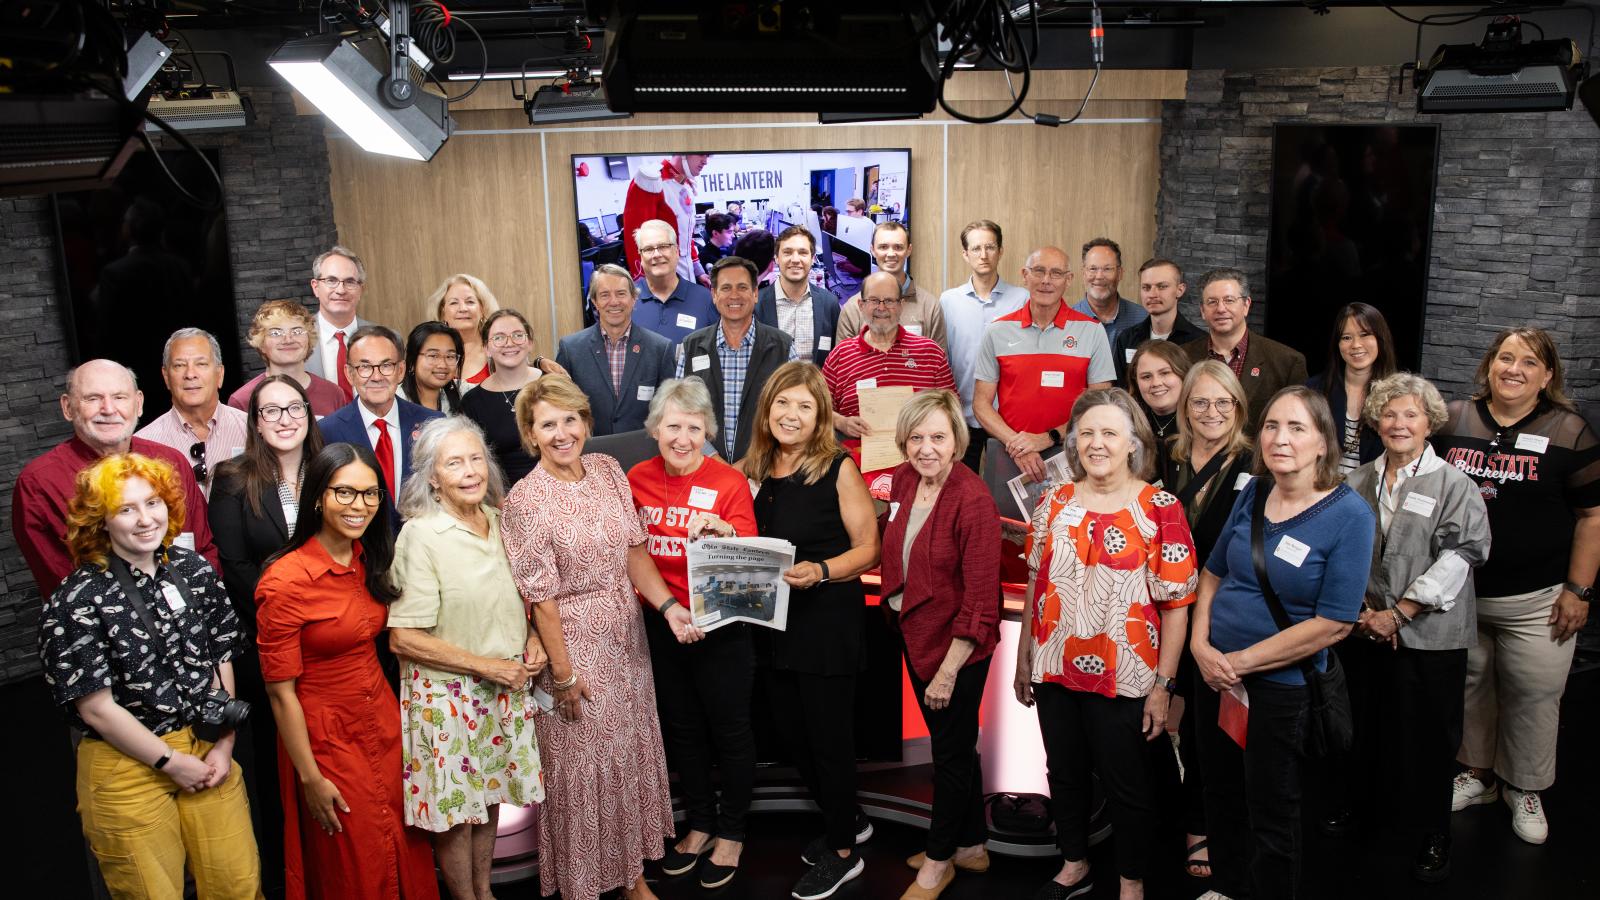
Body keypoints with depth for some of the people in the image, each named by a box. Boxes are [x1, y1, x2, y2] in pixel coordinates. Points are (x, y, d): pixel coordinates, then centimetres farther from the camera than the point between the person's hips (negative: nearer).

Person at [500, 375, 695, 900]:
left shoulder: (608, 470, 0)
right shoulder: (525, 501, -17)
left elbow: (634, 549, 3)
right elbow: (542, 596, -15)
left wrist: (668, 605, -9)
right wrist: (562, 672, -13)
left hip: (626, 638, 6)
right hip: (574, 643, -6)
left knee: (633, 754, 16)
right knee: (581, 764, 7)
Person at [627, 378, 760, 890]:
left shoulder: (729, 482, -13)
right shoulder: (638, 479, -1)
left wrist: (722, 531, -38)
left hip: (721, 626, -4)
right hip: (661, 625, 5)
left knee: (729, 731, 10)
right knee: (680, 729, 19)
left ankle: (731, 832, 31)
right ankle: (699, 824, 40)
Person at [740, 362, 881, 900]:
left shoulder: (838, 469, -11)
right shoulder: (754, 471, 5)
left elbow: (868, 550, -10)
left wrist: (819, 571, -25)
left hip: (829, 624, -6)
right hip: (775, 625, 6)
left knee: (829, 738, 5)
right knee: (793, 736, 17)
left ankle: (843, 852, 26)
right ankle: (847, 820, 41)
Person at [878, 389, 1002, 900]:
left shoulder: (974, 501, -23)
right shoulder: (904, 480, -2)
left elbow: (981, 600, -22)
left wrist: (949, 670, -19)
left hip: (958, 648, -7)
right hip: (915, 636, 7)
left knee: (951, 750, 11)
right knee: (954, 744, 21)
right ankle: (972, 846, 40)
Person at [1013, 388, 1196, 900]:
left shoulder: (1160, 508, -10)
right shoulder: (1055, 503, 3)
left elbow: (1176, 604, -10)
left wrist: (1162, 684, -12)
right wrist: (1024, 658, 11)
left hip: (1123, 677, -4)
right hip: (1055, 669, 4)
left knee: (1127, 783, 11)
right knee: (1064, 772, 18)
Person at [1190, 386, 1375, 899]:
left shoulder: (1351, 516, -17)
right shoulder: (1253, 493, -1)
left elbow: (1334, 623, -20)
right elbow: (1214, 573, 9)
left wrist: (1242, 661, -18)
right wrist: (1201, 646, -6)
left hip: (1281, 688, -6)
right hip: (1217, 675, 6)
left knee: (1271, 815, 12)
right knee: (1221, 795, 23)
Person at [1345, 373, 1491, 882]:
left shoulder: (1454, 486, -5)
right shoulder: (1358, 484, 8)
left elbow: (1457, 559, -12)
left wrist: (1398, 613, -15)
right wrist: (1361, 608, -6)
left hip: (1430, 637, -3)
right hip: (1367, 632, 4)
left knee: (1428, 740, 3)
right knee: (1369, 730, 12)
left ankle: (1432, 839, 19)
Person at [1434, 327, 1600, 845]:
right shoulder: (1453, 422, 3)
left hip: (1535, 600, -2)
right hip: (1459, 593, 3)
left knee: (1533, 695, 5)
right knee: (1470, 685, 15)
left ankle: (1524, 790, 25)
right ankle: (1477, 773, 34)